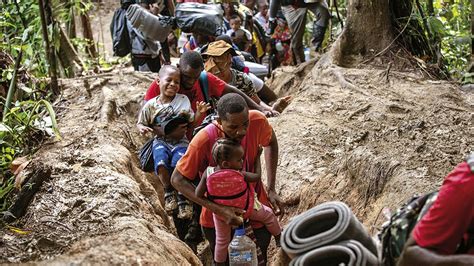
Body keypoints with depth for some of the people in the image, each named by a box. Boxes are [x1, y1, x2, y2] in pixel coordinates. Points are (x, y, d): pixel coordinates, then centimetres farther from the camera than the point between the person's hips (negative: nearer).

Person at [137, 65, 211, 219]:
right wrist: (143, 128, -10)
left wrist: (199, 113, -13)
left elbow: (192, 121, 7)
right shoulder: (151, 105, 4)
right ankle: (169, 191, -1)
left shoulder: (183, 100, 4)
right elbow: (140, 123, 13)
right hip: (161, 141, 1)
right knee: (161, 164, -31)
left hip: (180, 141, 0)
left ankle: (183, 197, -7)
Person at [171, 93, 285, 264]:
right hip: (218, 203, -2)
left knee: (263, 242, 12)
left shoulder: (257, 121, -26)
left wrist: (271, 189, -6)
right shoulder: (203, 141, -34)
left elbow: (270, 143, -2)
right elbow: (177, 180, -23)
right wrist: (218, 210, -29)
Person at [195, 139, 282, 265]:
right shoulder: (241, 175, -32)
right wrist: (257, 157, -3)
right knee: (268, 214, 25)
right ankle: (279, 239, 44)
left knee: (222, 240, 26)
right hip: (245, 210, -2)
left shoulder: (208, 173, -28)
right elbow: (257, 176, -13)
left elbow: (198, 195, -24)